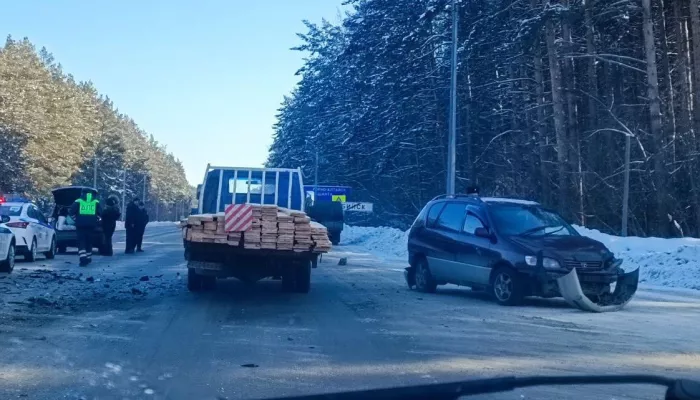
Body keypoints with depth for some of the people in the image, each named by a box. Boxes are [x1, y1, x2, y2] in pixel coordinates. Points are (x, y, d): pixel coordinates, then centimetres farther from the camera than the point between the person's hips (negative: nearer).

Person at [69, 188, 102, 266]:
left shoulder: (78, 201, 2)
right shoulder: (96, 202, 9)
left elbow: (71, 212, -5)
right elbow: (100, 212, 1)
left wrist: (76, 219, 6)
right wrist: (95, 219, 10)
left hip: (80, 225, -2)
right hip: (91, 225, 2)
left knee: (81, 242, -2)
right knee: (89, 242, 16)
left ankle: (83, 258, -18)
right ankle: (88, 258, 23)